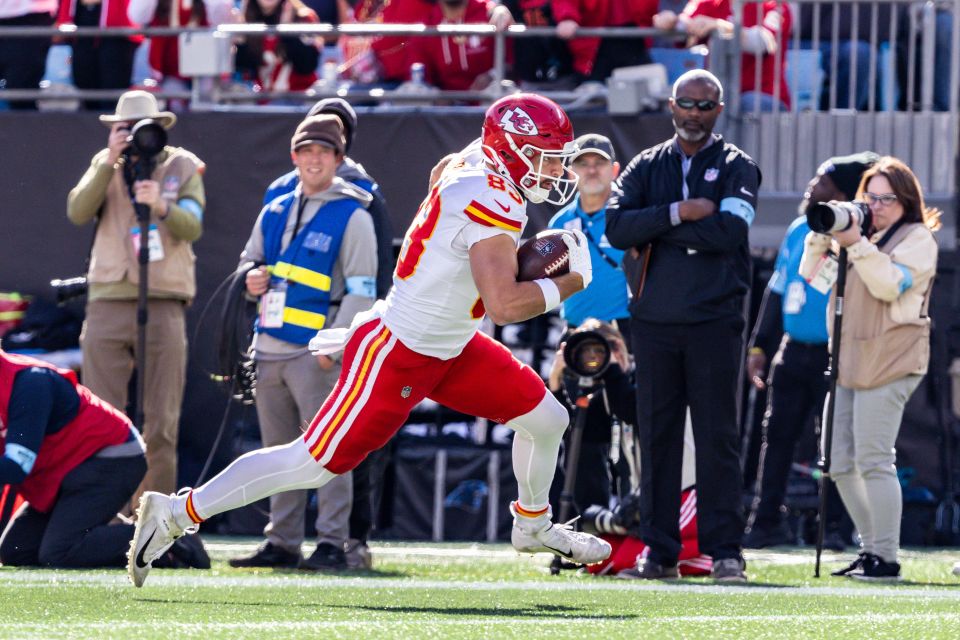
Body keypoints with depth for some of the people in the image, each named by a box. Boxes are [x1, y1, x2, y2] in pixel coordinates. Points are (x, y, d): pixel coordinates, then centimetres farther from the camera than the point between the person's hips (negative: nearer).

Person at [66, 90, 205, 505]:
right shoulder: (105, 164, 11)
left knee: (160, 425, -3)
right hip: (107, 303, 1)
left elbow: (193, 227, -6)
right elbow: (78, 212, -6)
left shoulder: (182, 166, 8)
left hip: (163, 305, -1)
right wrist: (110, 162, -13)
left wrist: (161, 207, -26)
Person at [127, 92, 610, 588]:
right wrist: (571, 282, -18)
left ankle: (534, 527, 38)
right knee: (313, 463, -6)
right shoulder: (491, 203, -26)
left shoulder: (470, 178, 5)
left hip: (449, 348, 10)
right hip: (395, 357, -10)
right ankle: (177, 514, 4)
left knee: (546, 418, 12)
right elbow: (505, 306, -30)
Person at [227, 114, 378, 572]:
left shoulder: (352, 216, -4)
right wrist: (251, 278, 2)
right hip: (270, 348, 7)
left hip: (317, 350, -7)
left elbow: (361, 289, -9)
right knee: (279, 449, 10)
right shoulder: (275, 212, 16)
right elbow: (250, 260, 27)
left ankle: (331, 543, -11)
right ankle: (281, 543, 15)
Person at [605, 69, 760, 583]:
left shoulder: (736, 167, 4)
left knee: (718, 434, -5)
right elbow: (617, 227, -4)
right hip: (654, 322, 3)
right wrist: (679, 213, -15)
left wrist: (656, 230, -9)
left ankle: (725, 549, -4)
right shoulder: (646, 167, 12)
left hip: (714, 320, -3)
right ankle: (660, 551, 7)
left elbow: (729, 231, -14)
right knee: (657, 434, 3)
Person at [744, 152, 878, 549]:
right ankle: (767, 521, 11)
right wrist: (760, 345, 15)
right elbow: (778, 290, 17)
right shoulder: (798, 232, 10)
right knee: (777, 434, 6)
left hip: (834, 354, -6)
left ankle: (833, 526, 5)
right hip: (793, 352, 6)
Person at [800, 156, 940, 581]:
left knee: (873, 460, -12)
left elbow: (889, 284, -16)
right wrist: (823, 235, 3)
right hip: (849, 361, 8)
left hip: (888, 362, -8)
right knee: (840, 462, 7)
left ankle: (885, 558, -9)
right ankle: (871, 549, 15)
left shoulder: (917, 239, -1)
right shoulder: (864, 235, 21)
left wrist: (856, 244, -21)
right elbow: (812, 275, 18)